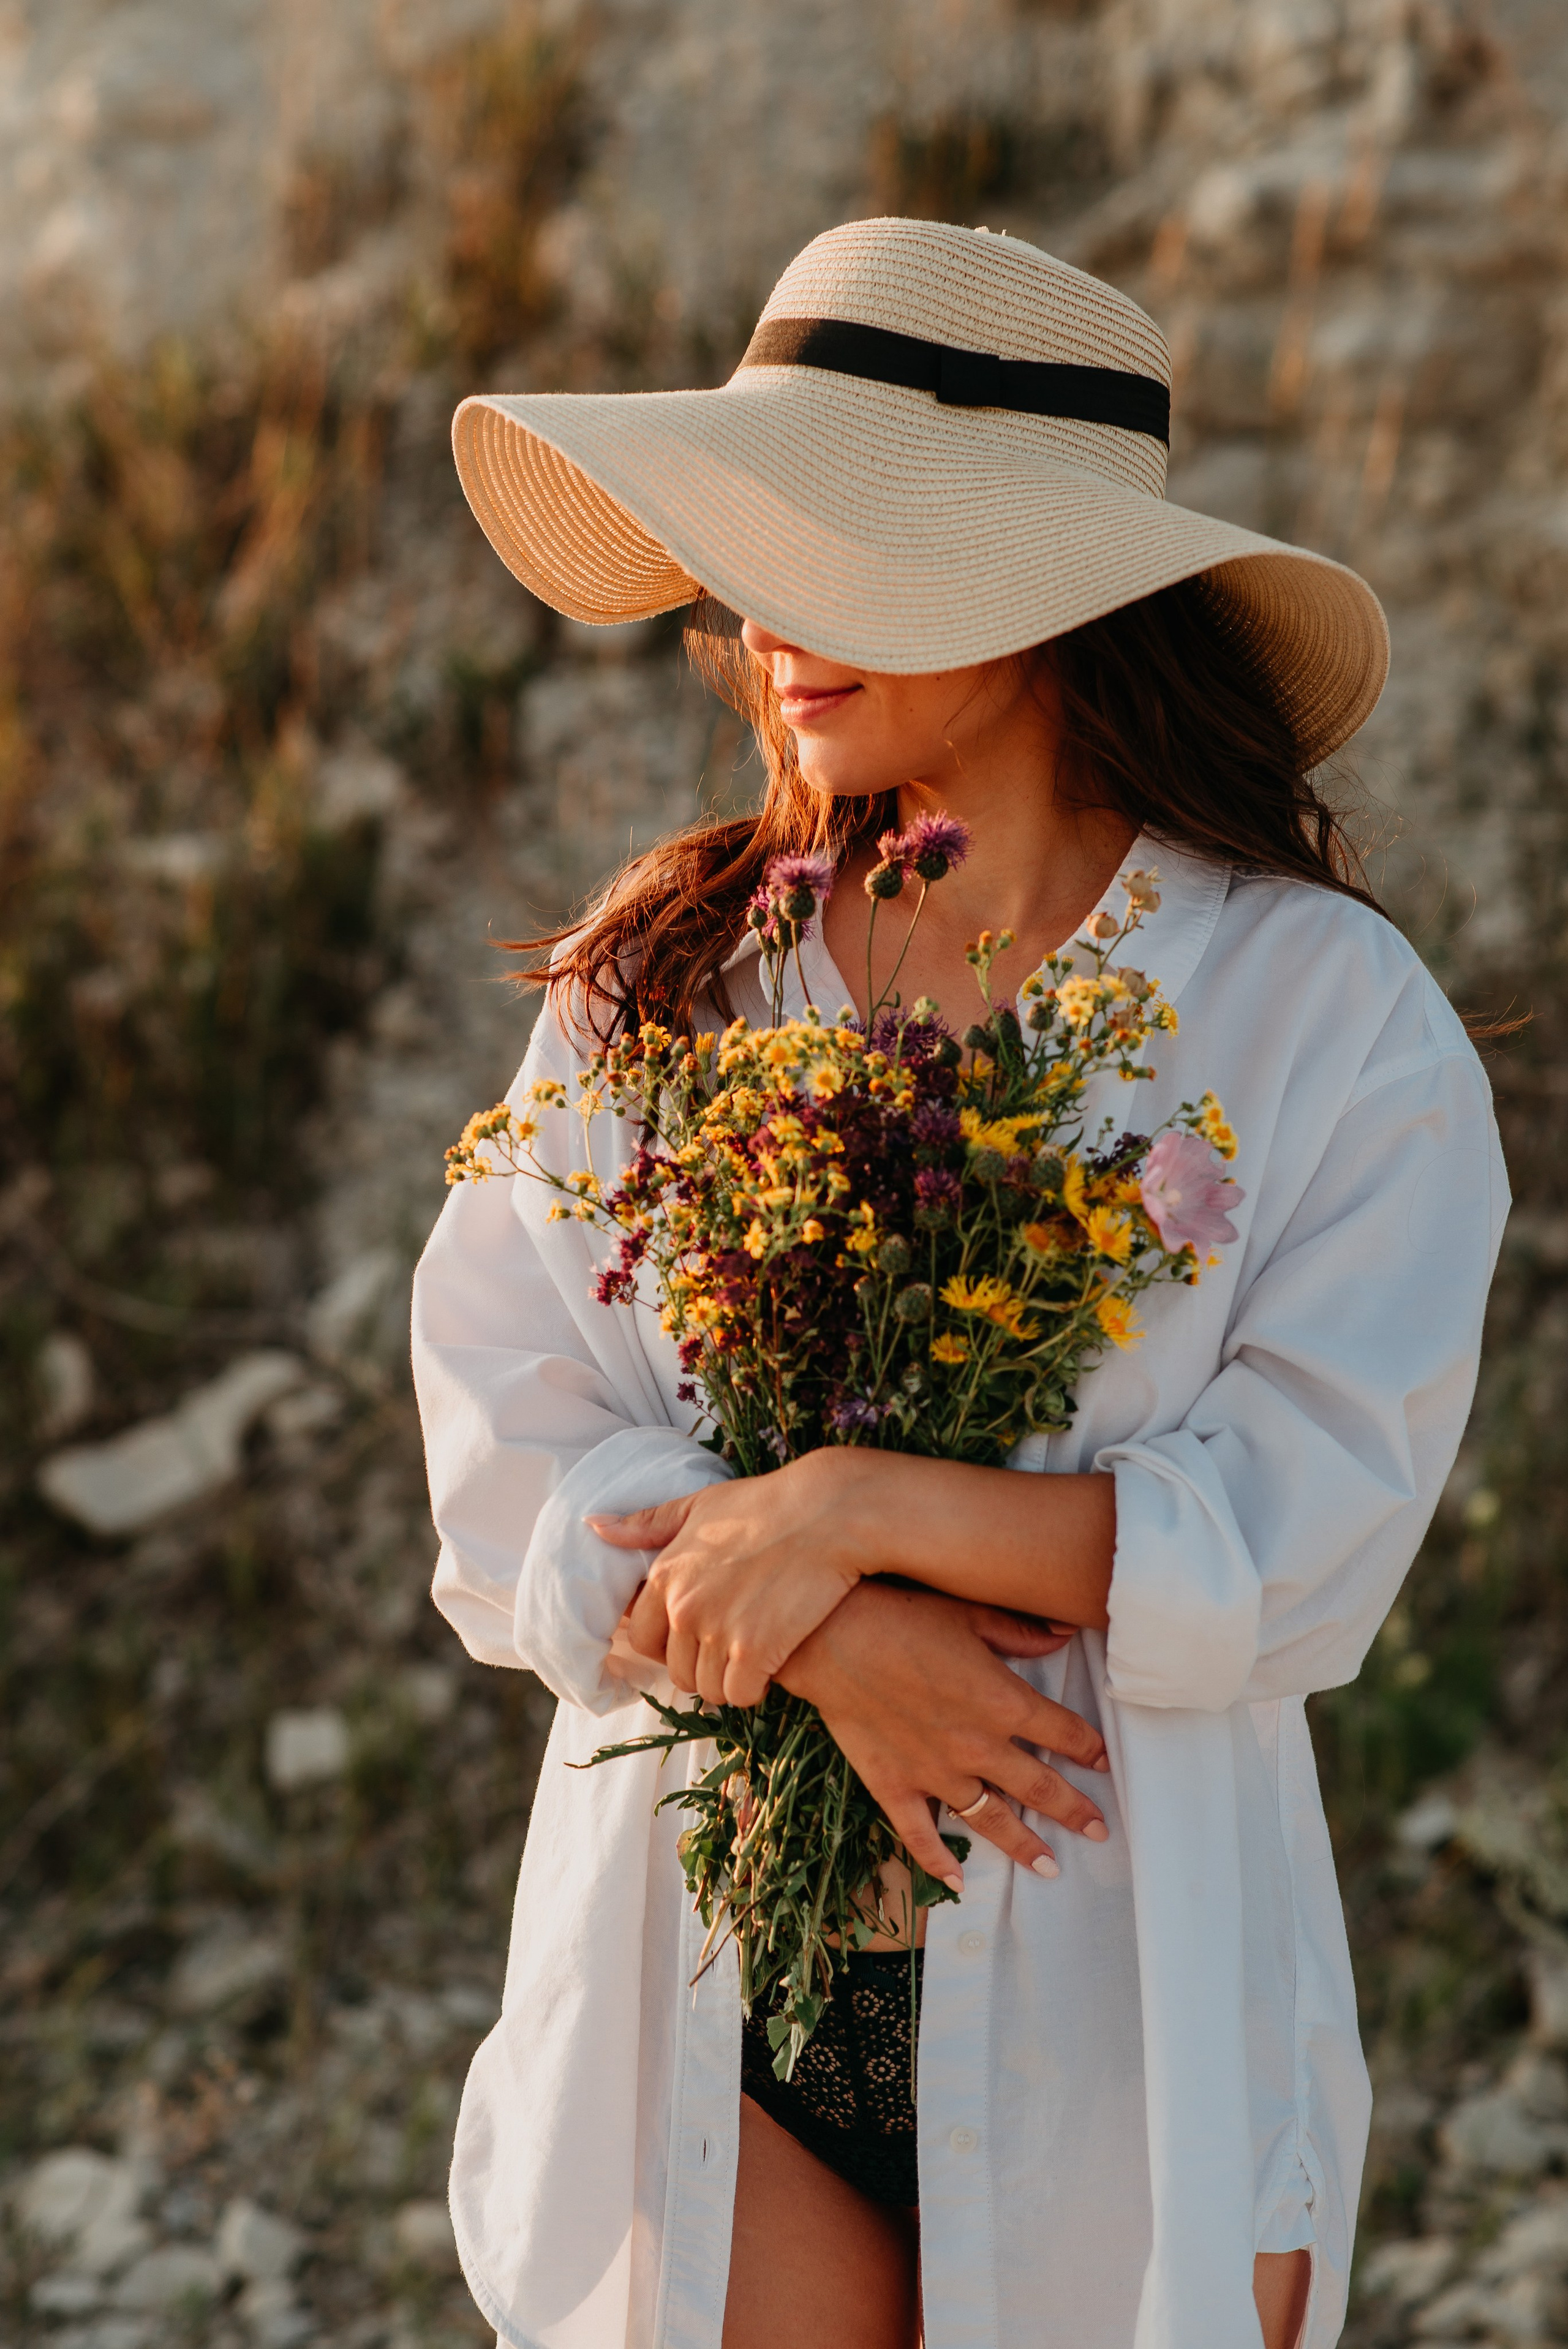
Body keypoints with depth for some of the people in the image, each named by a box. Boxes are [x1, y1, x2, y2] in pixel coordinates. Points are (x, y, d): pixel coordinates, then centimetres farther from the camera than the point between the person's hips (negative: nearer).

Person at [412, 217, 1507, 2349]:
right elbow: (506, 1489, -3)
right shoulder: (654, 978, 3)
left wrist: (854, 1509, -18)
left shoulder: (1332, 1016, -5)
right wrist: (836, 1642, -18)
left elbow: (1306, 1553, -12)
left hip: (1127, 2010, -1)